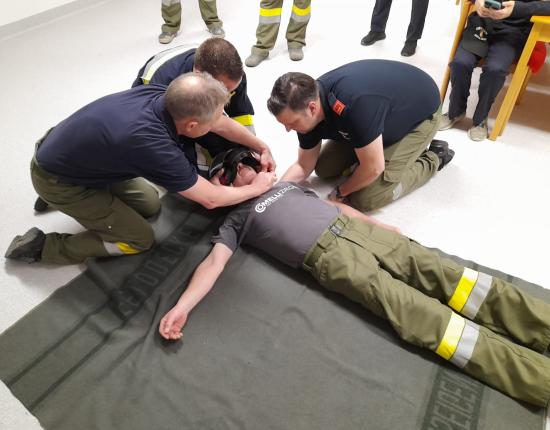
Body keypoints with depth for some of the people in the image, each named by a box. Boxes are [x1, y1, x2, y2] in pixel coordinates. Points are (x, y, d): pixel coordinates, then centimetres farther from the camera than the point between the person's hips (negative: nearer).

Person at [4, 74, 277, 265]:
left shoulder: (162, 95, -18)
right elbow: (210, 199, -25)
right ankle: (43, 246, 7)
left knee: (150, 205, 12)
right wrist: (257, 188, -9)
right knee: (140, 240, 0)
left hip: (67, 150, 7)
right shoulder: (155, 147, -39)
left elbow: (222, 122, -1)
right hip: (57, 179, -7)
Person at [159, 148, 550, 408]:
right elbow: (215, 261, -1)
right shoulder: (237, 219, 13)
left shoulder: (283, 183, 30)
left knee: (433, 269, -10)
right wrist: (181, 306, -18)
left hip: (352, 227, 6)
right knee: (412, 309, -19)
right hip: (328, 255, -6)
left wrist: (378, 225, 21)